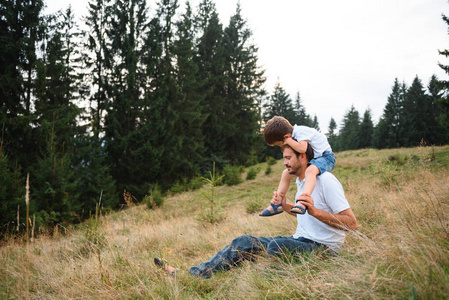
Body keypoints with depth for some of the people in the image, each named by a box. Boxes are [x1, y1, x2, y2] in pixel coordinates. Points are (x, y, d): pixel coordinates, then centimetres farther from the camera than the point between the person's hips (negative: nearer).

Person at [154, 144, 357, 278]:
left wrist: (315, 211, -30)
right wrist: (285, 206, 10)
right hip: (300, 241, 8)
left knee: (276, 245, -38)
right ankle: (191, 275, -9)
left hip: (323, 249, -8)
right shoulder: (300, 182, 15)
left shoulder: (326, 180, -13)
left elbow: (352, 223, -19)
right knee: (245, 242, -4)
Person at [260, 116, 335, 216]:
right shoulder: (293, 134, 2)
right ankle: (277, 205, 12)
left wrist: (288, 140, -29)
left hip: (325, 156, -10)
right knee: (286, 173, 8)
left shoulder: (301, 132, -24)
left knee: (310, 170, -42)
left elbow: (302, 149, -41)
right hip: (311, 159, 10)